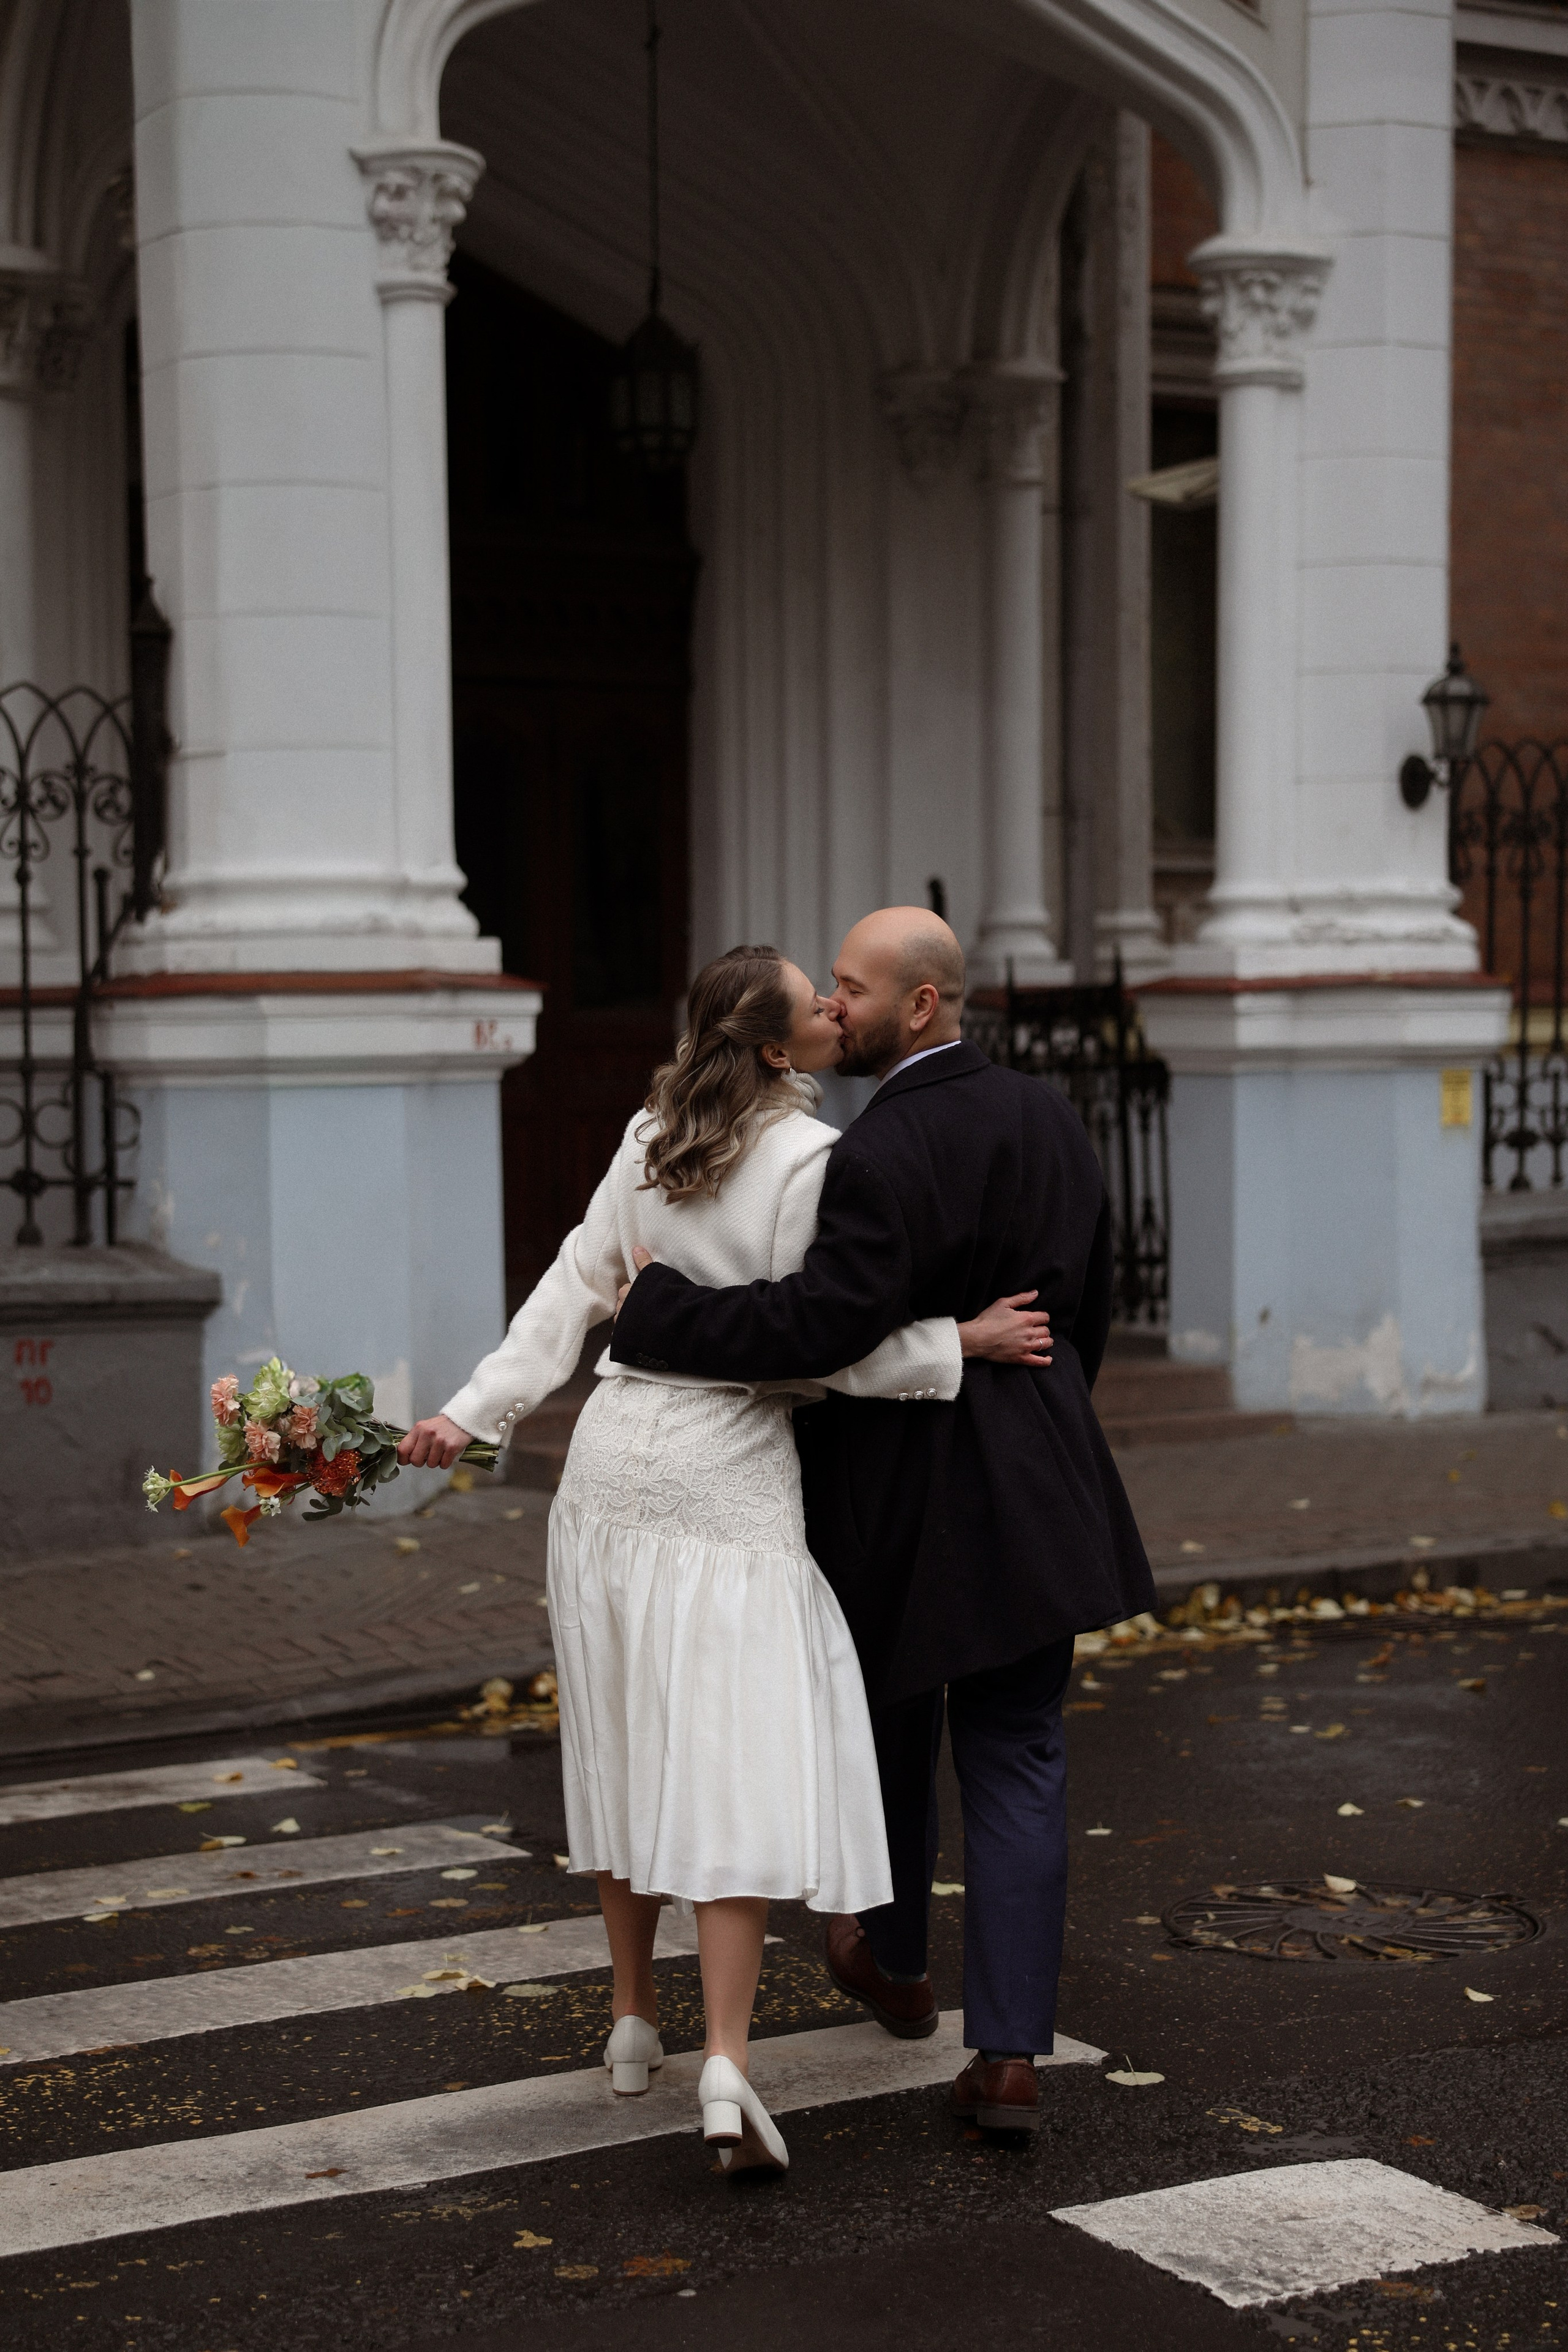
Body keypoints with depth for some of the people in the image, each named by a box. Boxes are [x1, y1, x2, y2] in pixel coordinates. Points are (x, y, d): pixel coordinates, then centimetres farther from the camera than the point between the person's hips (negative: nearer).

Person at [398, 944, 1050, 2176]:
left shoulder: (652, 1137, 7)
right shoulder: (810, 1158, -13)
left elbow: (577, 1288, 7)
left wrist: (478, 1411, 8)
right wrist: (961, 1341, -7)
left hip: (615, 1461, 7)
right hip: (727, 1479, -6)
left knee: (631, 1748, 17)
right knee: (741, 1764, -7)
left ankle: (634, 2018, 28)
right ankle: (726, 2067, -18)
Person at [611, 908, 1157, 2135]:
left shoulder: (880, 1156, -20)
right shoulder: (1053, 1122, 4)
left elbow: (823, 1323, -28)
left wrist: (658, 1305, -17)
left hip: (900, 1502, -5)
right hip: (1036, 1496, 6)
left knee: (888, 1734, 19)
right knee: (1016, 1765, 8)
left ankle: (896, 1963, 43)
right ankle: (1010, 2052, 2)